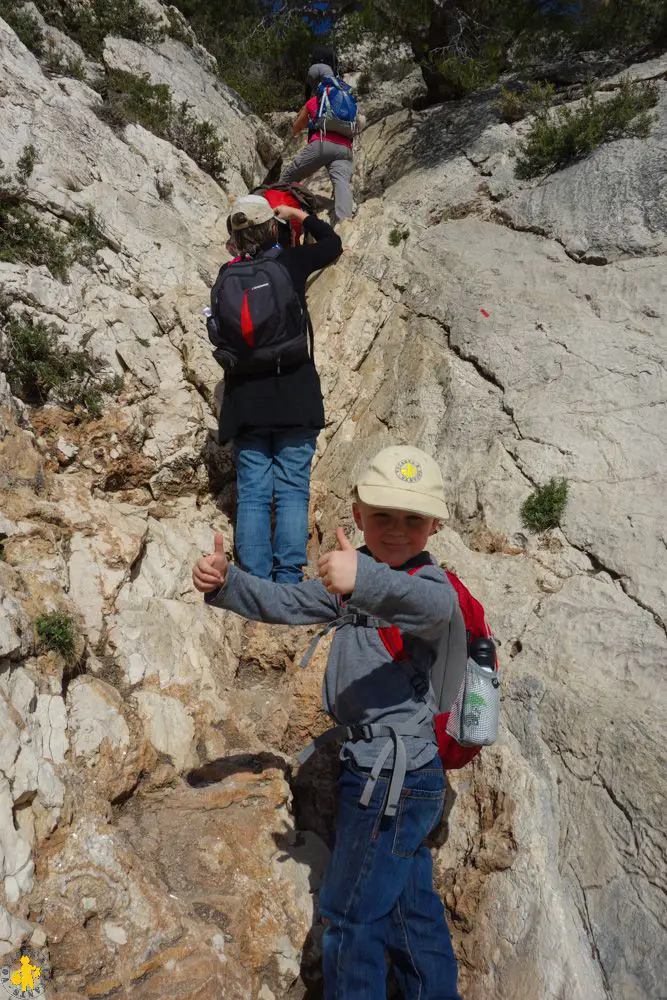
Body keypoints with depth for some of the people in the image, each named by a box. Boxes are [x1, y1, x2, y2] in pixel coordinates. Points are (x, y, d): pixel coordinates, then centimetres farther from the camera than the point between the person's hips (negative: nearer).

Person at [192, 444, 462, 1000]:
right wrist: (225, 584, -8)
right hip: (383, 770, 9)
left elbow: (431, 606, -43)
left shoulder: (432, 584, -19)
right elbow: (286, 604, 8)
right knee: (412, 910, 24)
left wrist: (366, 580, -61)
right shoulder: (355, 577, 8)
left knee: (350, 917, 6)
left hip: (394, 777, -8)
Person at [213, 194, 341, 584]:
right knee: (293, 490, 2)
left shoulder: (228, 275, 4)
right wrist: (298, 214, 28)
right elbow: (333, 243, 17)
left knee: (253, 493, 5)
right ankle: (288, 578, 0)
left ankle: (256, 583, 5)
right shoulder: (291, 262, -1)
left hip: (245, 400, 2)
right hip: (294, 398, -2)